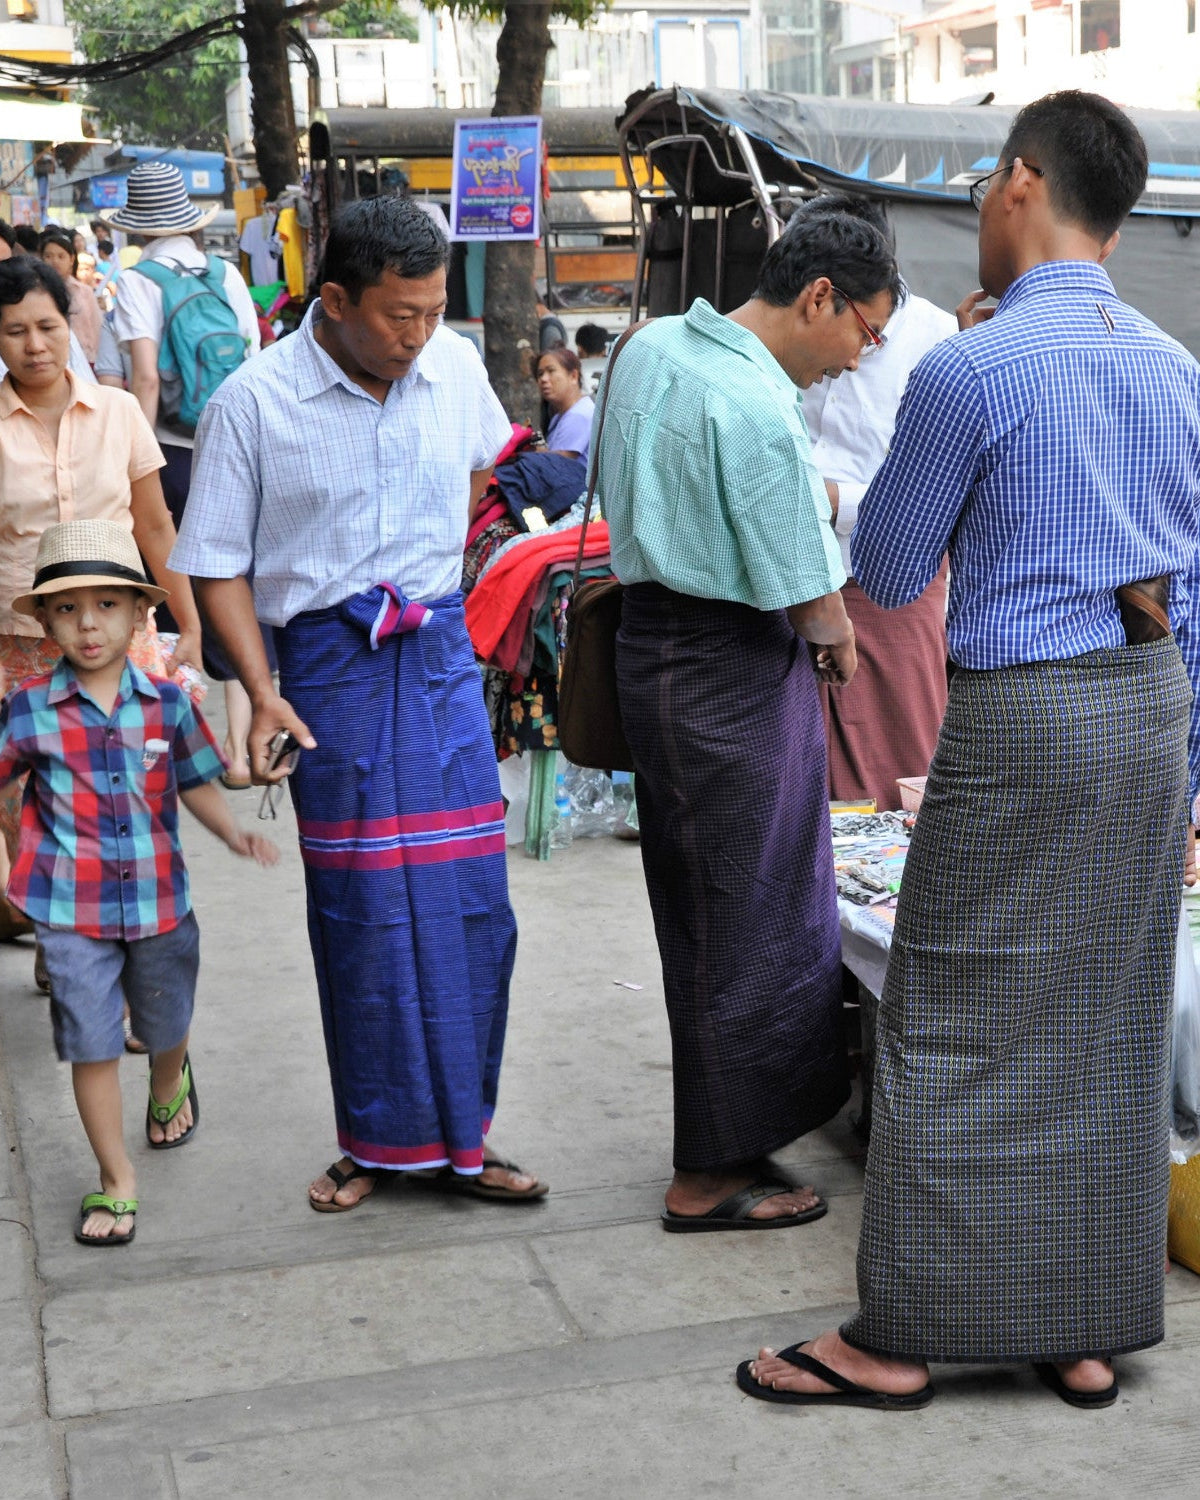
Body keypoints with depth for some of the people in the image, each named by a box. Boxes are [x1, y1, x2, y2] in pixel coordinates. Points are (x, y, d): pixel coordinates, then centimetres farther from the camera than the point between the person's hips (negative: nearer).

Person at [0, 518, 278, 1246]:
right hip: (73, 913, -2)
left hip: (160, 902, 2)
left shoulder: (168, 702, -4)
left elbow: (196, 782, 5)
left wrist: (239, 837, -8)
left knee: (166, 1027, 21)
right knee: (93, 1047, 1)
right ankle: (117, 1179, 16)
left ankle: (170, 1086, 56)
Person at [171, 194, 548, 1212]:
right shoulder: (254, 401, -10)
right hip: (327, 662, -3)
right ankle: (381, 1140, 17)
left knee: (467, 894, 2)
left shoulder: (456, 367, 1)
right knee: (361, 909, 1)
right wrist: (262, 693, -14)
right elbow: (218, 564, -5)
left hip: (439, 651, 3)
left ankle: (454, 1135, 15)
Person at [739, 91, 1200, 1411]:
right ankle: (1087, 1331, 22)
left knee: (958, 1022, 2)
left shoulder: (968, 370, -13)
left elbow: (888, 575, -3)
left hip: (1023, 712, -7)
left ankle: (899, 1336, 11)